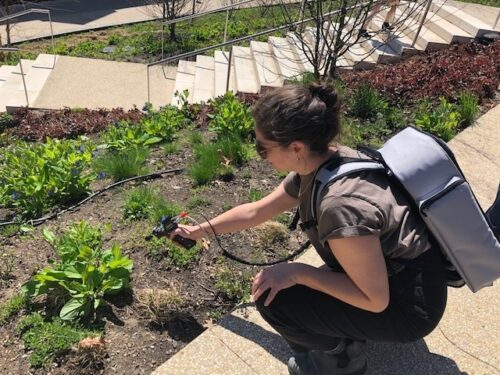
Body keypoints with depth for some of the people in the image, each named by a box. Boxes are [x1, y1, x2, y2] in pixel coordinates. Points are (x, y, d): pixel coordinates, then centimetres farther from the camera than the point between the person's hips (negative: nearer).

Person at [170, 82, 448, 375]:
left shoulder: (341, 204, -35)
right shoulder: (319, 162, -7)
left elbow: (375, 300, -24)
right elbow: (257, 211, 7)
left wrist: (297, 273, -23)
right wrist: (201, 230, 14)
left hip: (409, 304, -8)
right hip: (398, 264, 9)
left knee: (274, 298, -16)